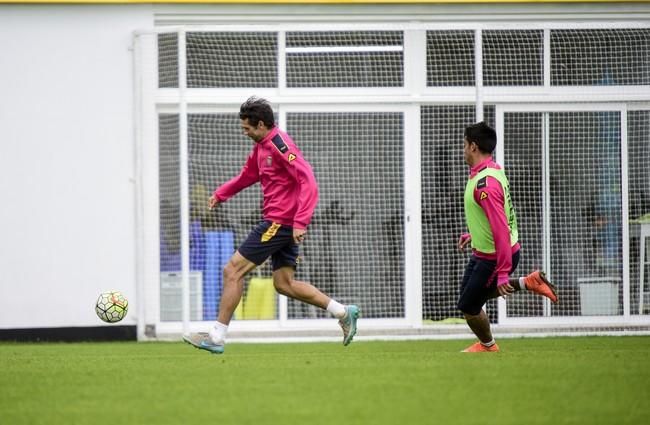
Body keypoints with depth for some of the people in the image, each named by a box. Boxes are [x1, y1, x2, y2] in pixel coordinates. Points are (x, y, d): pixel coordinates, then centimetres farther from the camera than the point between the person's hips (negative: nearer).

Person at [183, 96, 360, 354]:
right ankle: (343, 313, 10)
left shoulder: (279, 145, -16)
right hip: (284, 225, 10)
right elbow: (248, 175, 33)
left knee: (233, 271, -6)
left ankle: (217, 337, -4)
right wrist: (221, 194, 23)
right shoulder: (261, 146, 14)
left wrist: (300, 222, -29)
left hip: (279, 222, -10)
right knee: (284, 284, 10)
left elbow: (309, 183, -23)